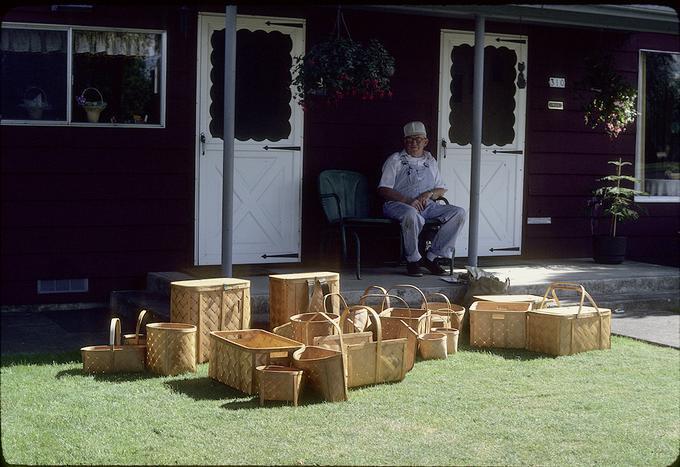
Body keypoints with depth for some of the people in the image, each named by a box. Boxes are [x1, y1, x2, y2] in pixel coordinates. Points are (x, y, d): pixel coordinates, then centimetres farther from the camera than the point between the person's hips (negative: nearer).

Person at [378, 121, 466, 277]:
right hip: (398, 204, -5)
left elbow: (442, 189, 21)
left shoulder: (430, 161, 23)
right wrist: (408, 201, -17)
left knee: (459, 213, -17)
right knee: (411, 214, -41)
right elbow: (383, 190, -3)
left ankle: (432, 256, -15)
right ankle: (413, 259, -20)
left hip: (426, 205, 5)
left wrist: (429, 194, -4)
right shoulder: (395, 160, 7)